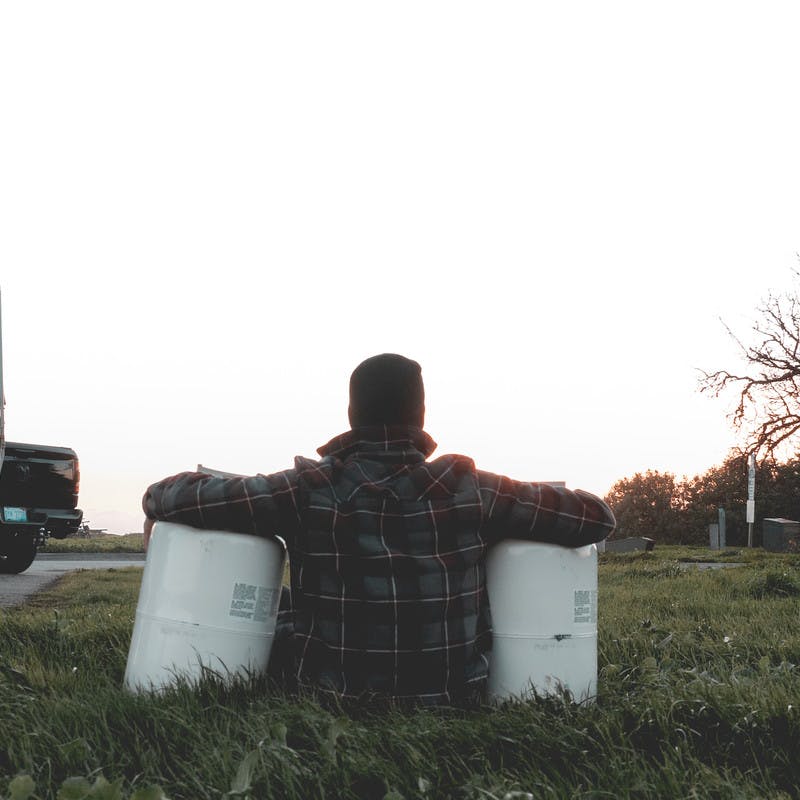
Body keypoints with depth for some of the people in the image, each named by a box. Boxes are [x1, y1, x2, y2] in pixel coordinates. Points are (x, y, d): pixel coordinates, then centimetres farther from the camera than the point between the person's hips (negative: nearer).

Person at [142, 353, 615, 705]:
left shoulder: (309, 491, -12)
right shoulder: (468, 489, -9)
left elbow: (171, 496, -12)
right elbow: (599, 516, -4)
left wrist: (158, 504, 11)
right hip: (452, 705, 1)